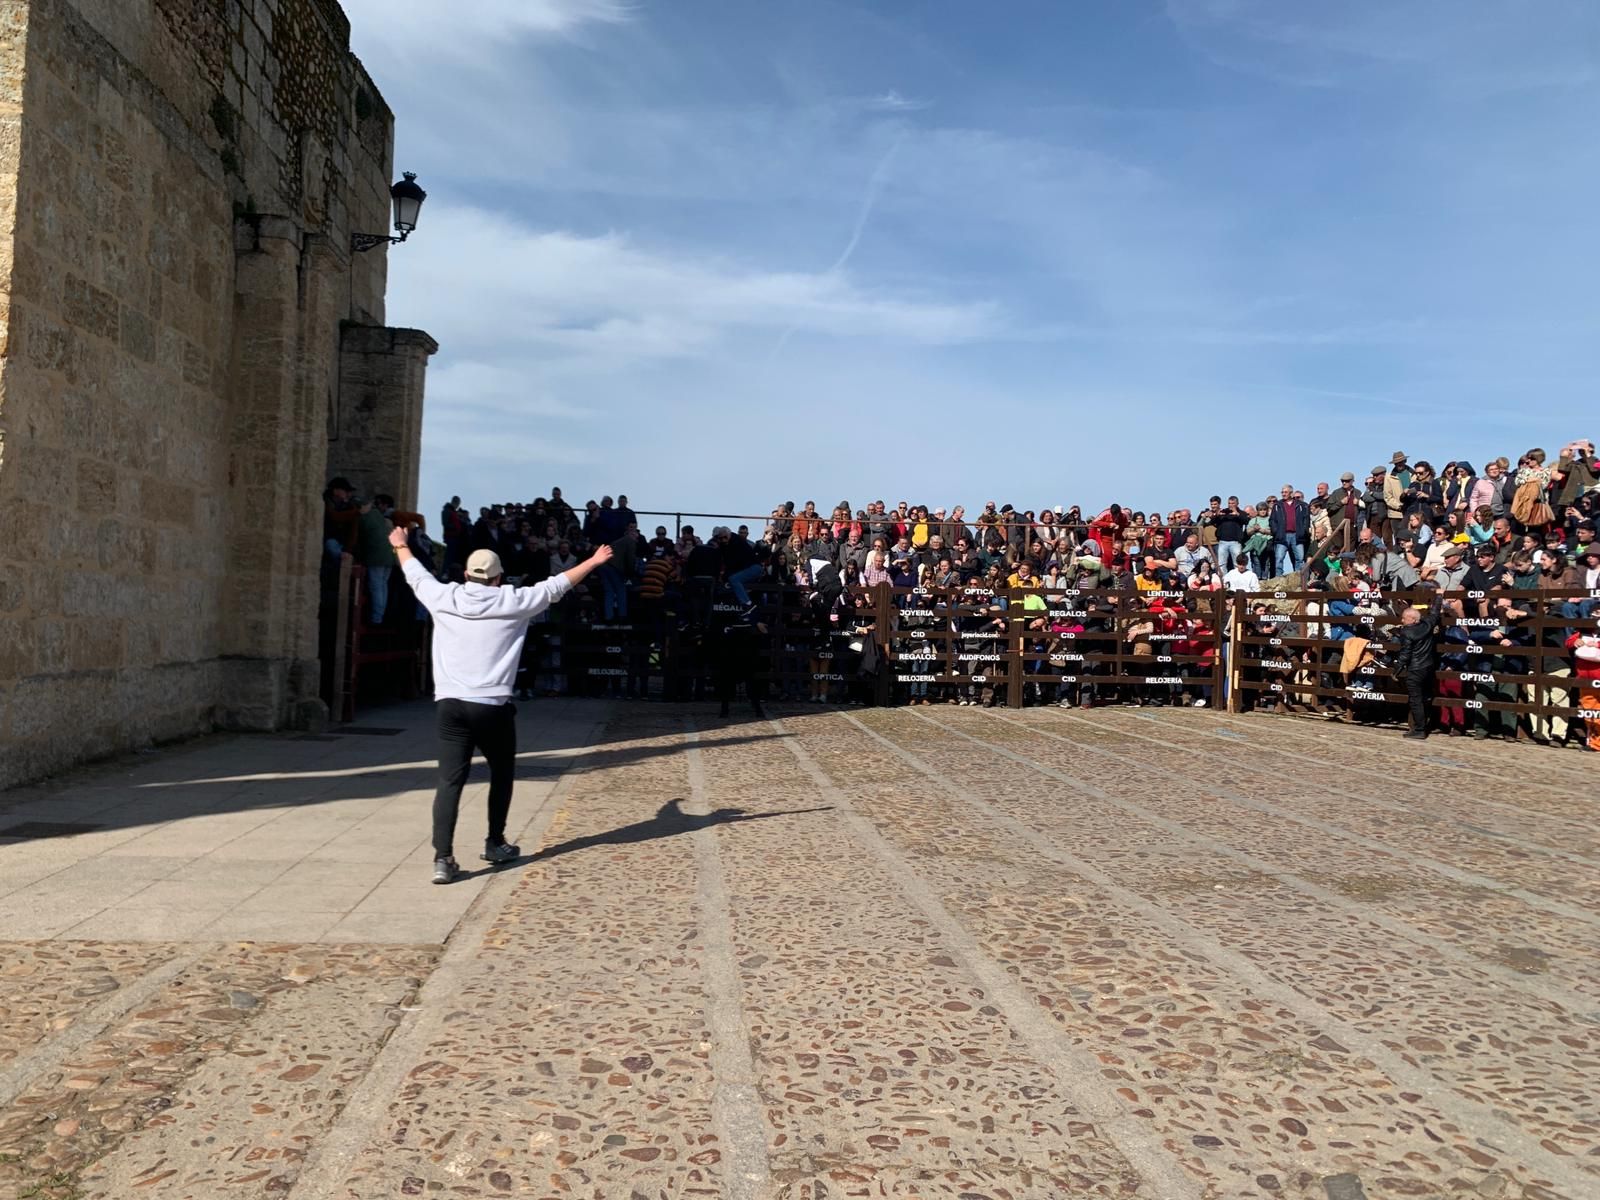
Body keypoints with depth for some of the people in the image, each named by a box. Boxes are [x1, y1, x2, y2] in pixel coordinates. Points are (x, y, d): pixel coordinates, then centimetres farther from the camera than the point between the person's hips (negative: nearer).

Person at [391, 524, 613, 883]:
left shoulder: (444, 597, 6)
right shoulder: (512, 601, -1)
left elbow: (417, 576, 25)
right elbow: (555, 586, 8)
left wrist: (401, 546, 45)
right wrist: (593, 561, 21)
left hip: (450, 704, 2)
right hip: (492, 706, -2)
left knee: (450, 780, -1)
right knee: (502, 773, 19)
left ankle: (443, 858, -9)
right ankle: (495, 843, 28)